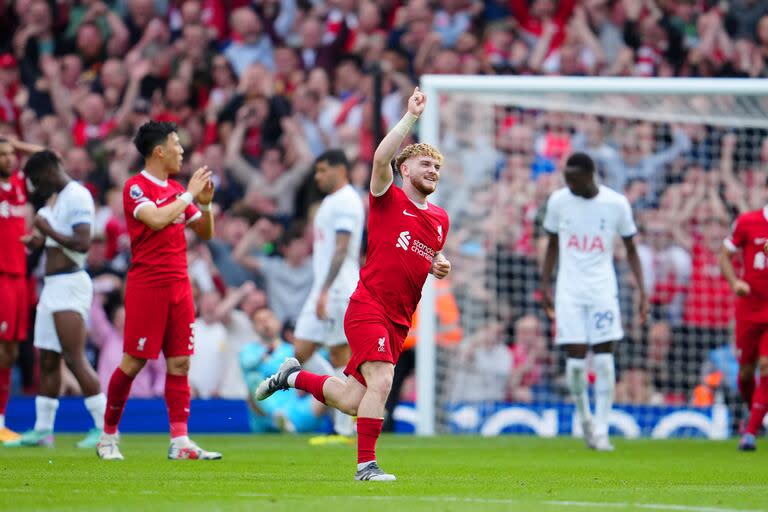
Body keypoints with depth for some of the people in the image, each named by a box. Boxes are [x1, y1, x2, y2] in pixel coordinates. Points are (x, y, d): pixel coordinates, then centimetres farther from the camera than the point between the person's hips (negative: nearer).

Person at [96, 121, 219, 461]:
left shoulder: (177, 190, 14)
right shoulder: (136, 187, -7)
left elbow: (205, 232, 19)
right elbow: (157, 219, -24)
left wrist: (205, 204, 1)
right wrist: (189, 195, -15)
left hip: (179, 285, 7)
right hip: (146, 285, -7)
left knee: (180, 362, 0)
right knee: (133, 362, -3)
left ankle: (180, 442, -2)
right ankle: (108, 436, 11)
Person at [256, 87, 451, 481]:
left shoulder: (440, 219, 16)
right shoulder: (388, 199, -2)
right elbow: (381, 157, -20)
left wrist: (439, 268, 7)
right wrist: (411, 116, -21)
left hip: (399, 321, 7)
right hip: (368, 309, -7)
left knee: (355, 401, 8)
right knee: (380, 382, -23)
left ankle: (294, 377, 32)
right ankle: (366, 464, -16)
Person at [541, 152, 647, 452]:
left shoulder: (616, 204, -4)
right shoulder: (558, 201, 1)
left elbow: (630, 249, 5)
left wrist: (641, 290, -1)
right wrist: (545, 286, 11)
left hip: (603, 290, -1)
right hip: (569, 290, 1)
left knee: (603, 358, -8)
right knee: (575, 359, -6)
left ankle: (601, 430, -3)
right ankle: (584, 418, 18)